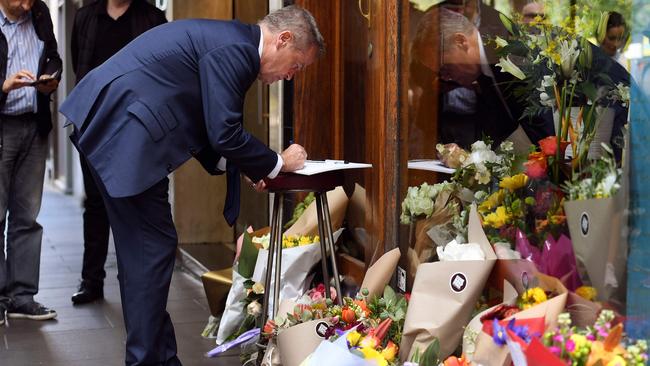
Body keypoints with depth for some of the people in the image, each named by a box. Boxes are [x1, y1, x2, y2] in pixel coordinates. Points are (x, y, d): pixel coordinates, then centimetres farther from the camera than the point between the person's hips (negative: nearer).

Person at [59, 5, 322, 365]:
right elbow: (225, 133, -17)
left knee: (141, 249, 14)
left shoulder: (228, 39, 17)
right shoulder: (237, 49, -14)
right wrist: (277, 164, -2)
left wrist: (240, 166, 14)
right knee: (154, 247, -4)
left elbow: (196, 125, 22)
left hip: (108, 124, 10)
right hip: (122, 131, -10)